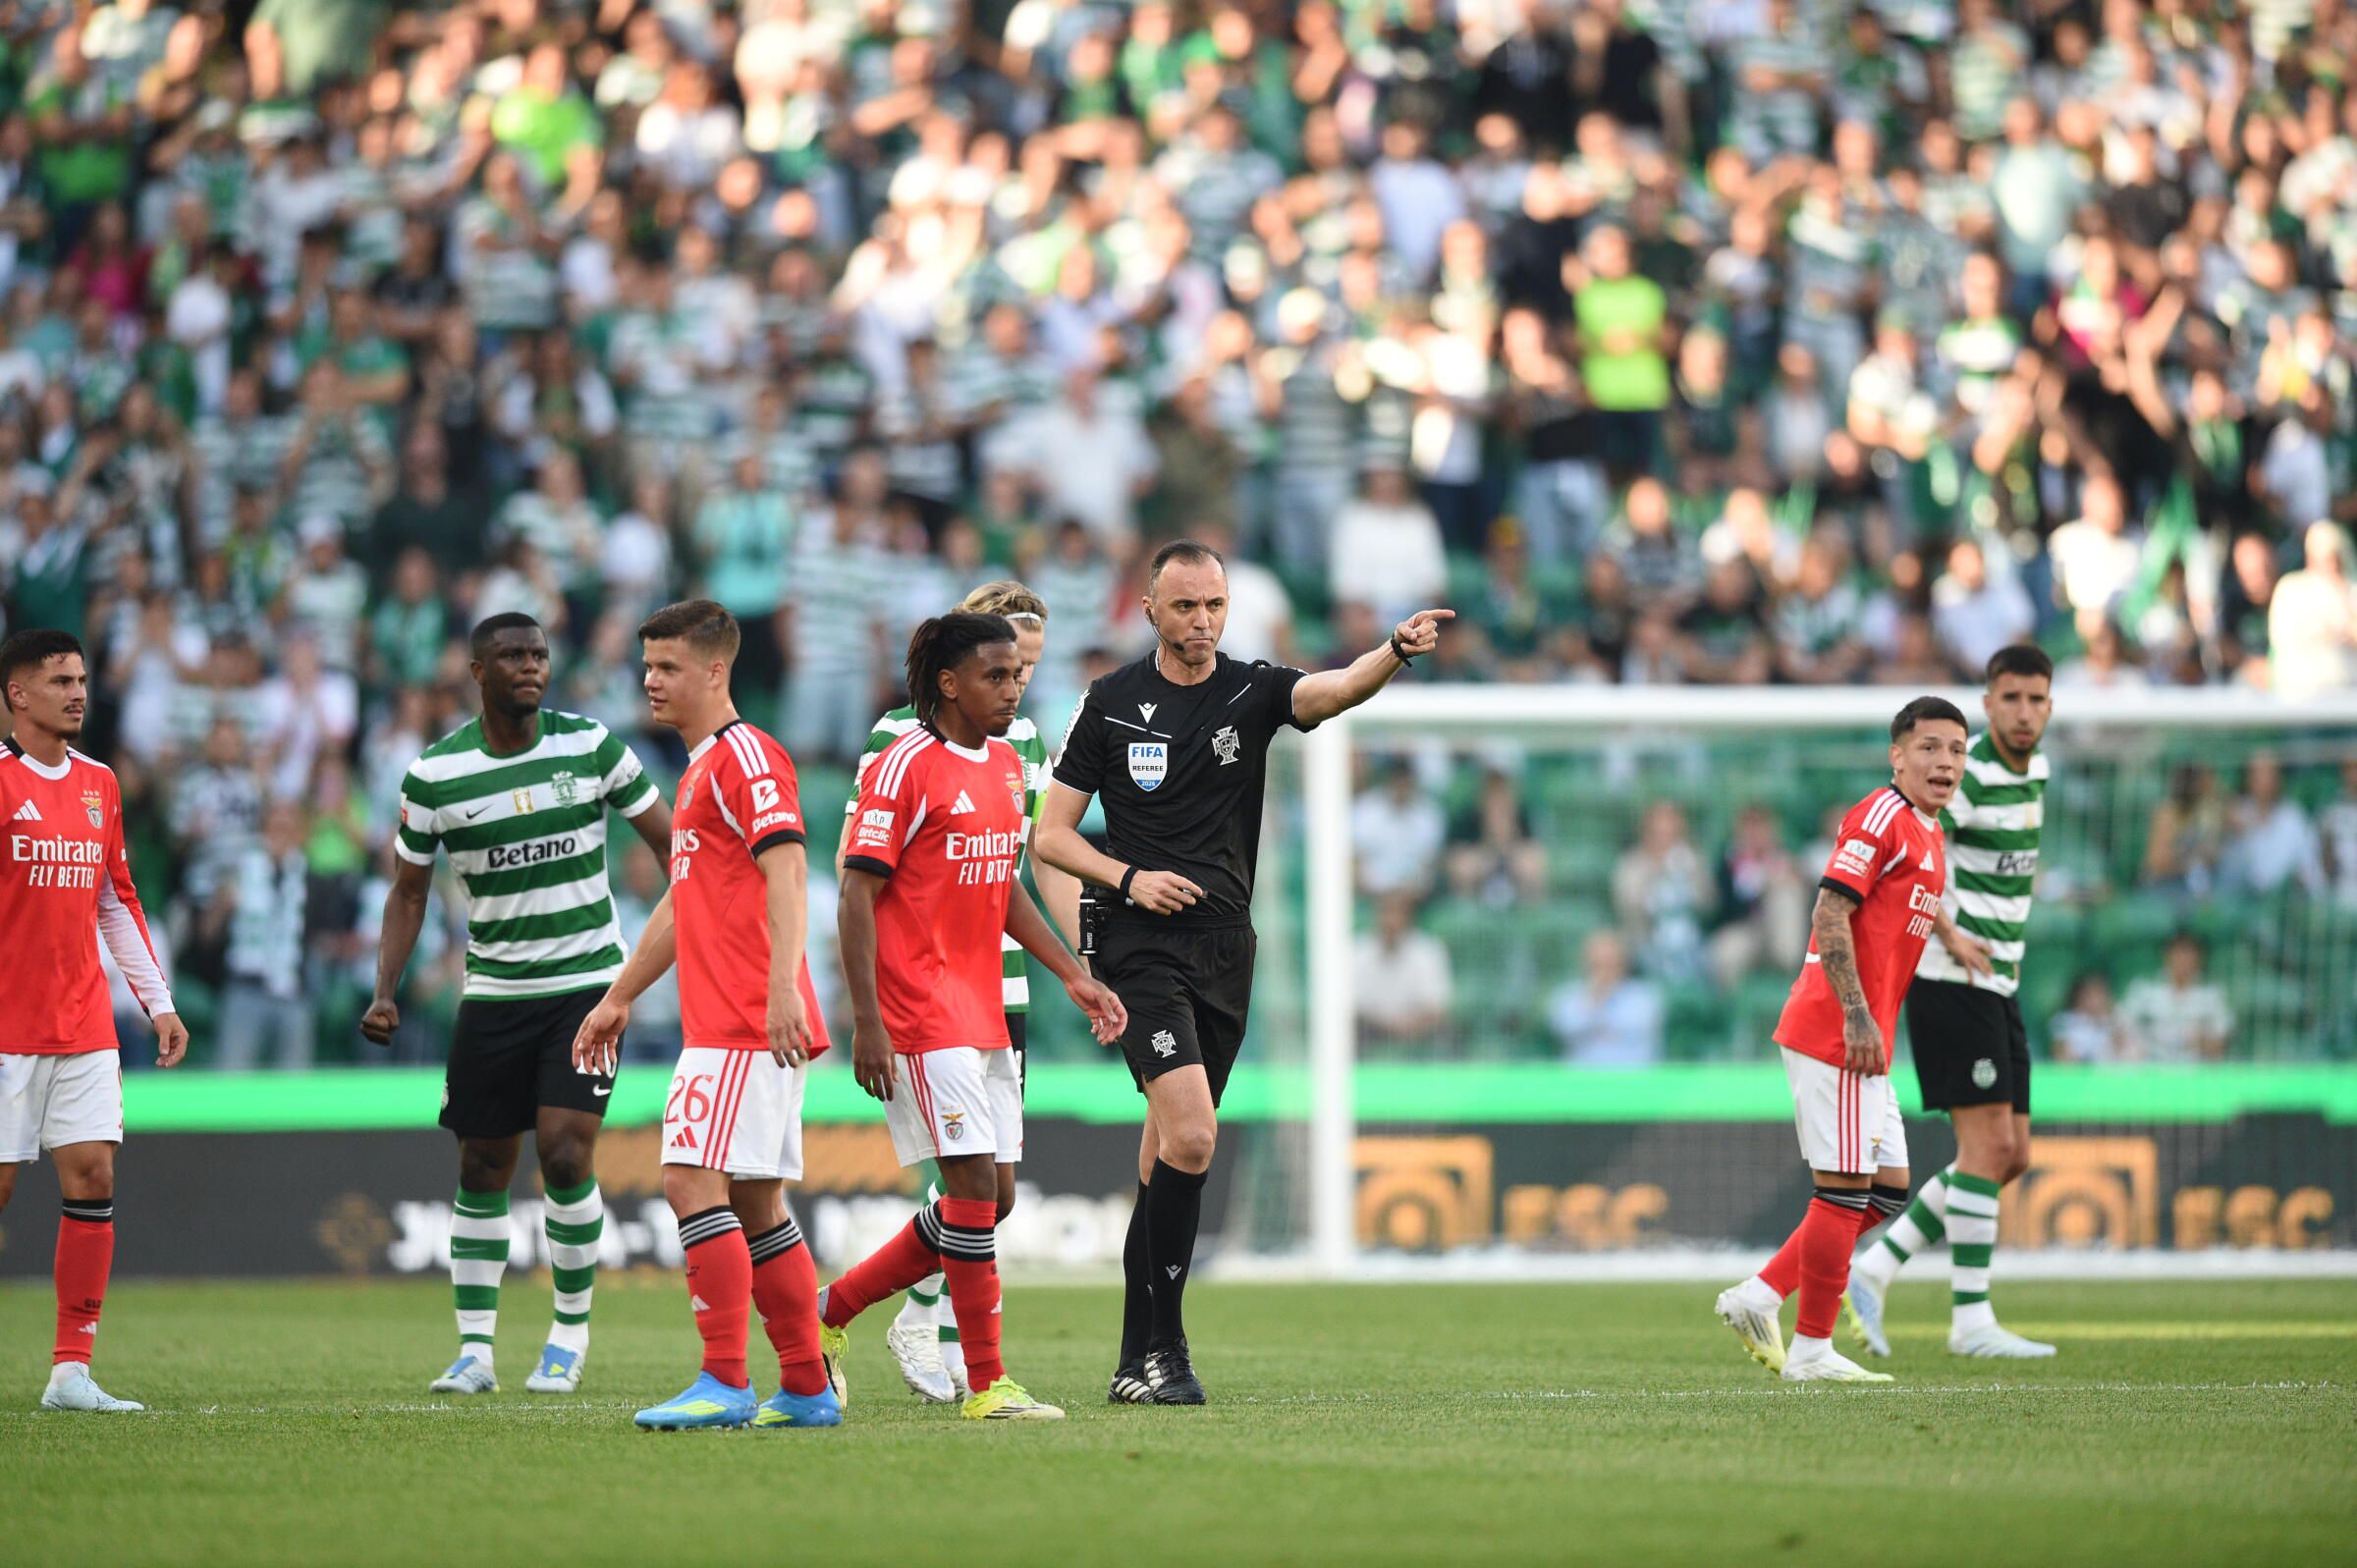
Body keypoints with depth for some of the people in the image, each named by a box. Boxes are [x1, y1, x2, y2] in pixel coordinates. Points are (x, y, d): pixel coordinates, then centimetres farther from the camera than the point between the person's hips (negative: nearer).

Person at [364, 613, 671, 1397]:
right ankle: (475, 1349, 10)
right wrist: (386, 991, -4)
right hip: (492, 995, 2)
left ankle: (572, 1328, 4)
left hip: (587, 985, -2)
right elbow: (409, 891, 7)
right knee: (482, 1170, 3)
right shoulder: (434, 775, -3)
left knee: (565, 1155, -14)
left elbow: (668, 841, 4)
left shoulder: (590, 746, -5)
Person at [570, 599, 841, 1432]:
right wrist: (618, 998, 35)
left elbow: (787, 872, -21)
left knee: (693, 1178, -16)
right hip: (718, 1021, 10)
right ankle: (807, 1389, 12)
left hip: (748, 1023, -10)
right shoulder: (700, 769, 22)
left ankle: (725, 1383, -17)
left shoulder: (746, 756, -9)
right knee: (757, 1203, 9)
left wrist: (782, 988, -31)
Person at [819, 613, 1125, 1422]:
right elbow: (856, 895, -13)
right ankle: (987, 1384, -7)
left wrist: (1075, 977, 17)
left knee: (991, 1199, 8)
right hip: (922, 1012, -9)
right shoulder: (907, 766, -11)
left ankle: (833, 1309, 22)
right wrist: (866, 1021, -18)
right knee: (975, 1187, -12)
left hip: (983, 1012, 9)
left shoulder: (1006, 764, 14)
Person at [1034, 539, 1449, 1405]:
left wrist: (1398, 650, -38)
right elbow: (1051, 833, 5)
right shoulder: (1110, 703, 0)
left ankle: (1137, 1360, 17)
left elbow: (1336, 690, -18)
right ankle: (1162, 1346, -13)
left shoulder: (1251, 692, 3)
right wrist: (1128, 877, -12)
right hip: (1143, 948, -3)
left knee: (1169, 1153, 9)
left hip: (1225, 949, 3)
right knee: (1191, 1135, -20)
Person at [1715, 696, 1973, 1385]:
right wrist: (1857, 1017, -24)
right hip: (1835, 1034, -10)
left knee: (1888, 1187, 11)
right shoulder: (1880, 817, -12)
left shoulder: (1929, 835, 18)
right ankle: (1811, 1350, 1)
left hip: (1862, 1039, 10)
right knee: (1846, 1189, -6)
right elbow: (1830, 916, -19)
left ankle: (1760, 1296, 14)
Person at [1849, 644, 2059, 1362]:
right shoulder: (1965, 773, -15)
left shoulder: (2034, 770, 13)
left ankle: (1875, 1269, 11)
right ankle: (1971, 1318, -7)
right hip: (1949, 982, -9)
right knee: (1987, 1144, -11)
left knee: (2010, 1155, 7)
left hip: (1997, 984, 9)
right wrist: (1952, 937, -26)